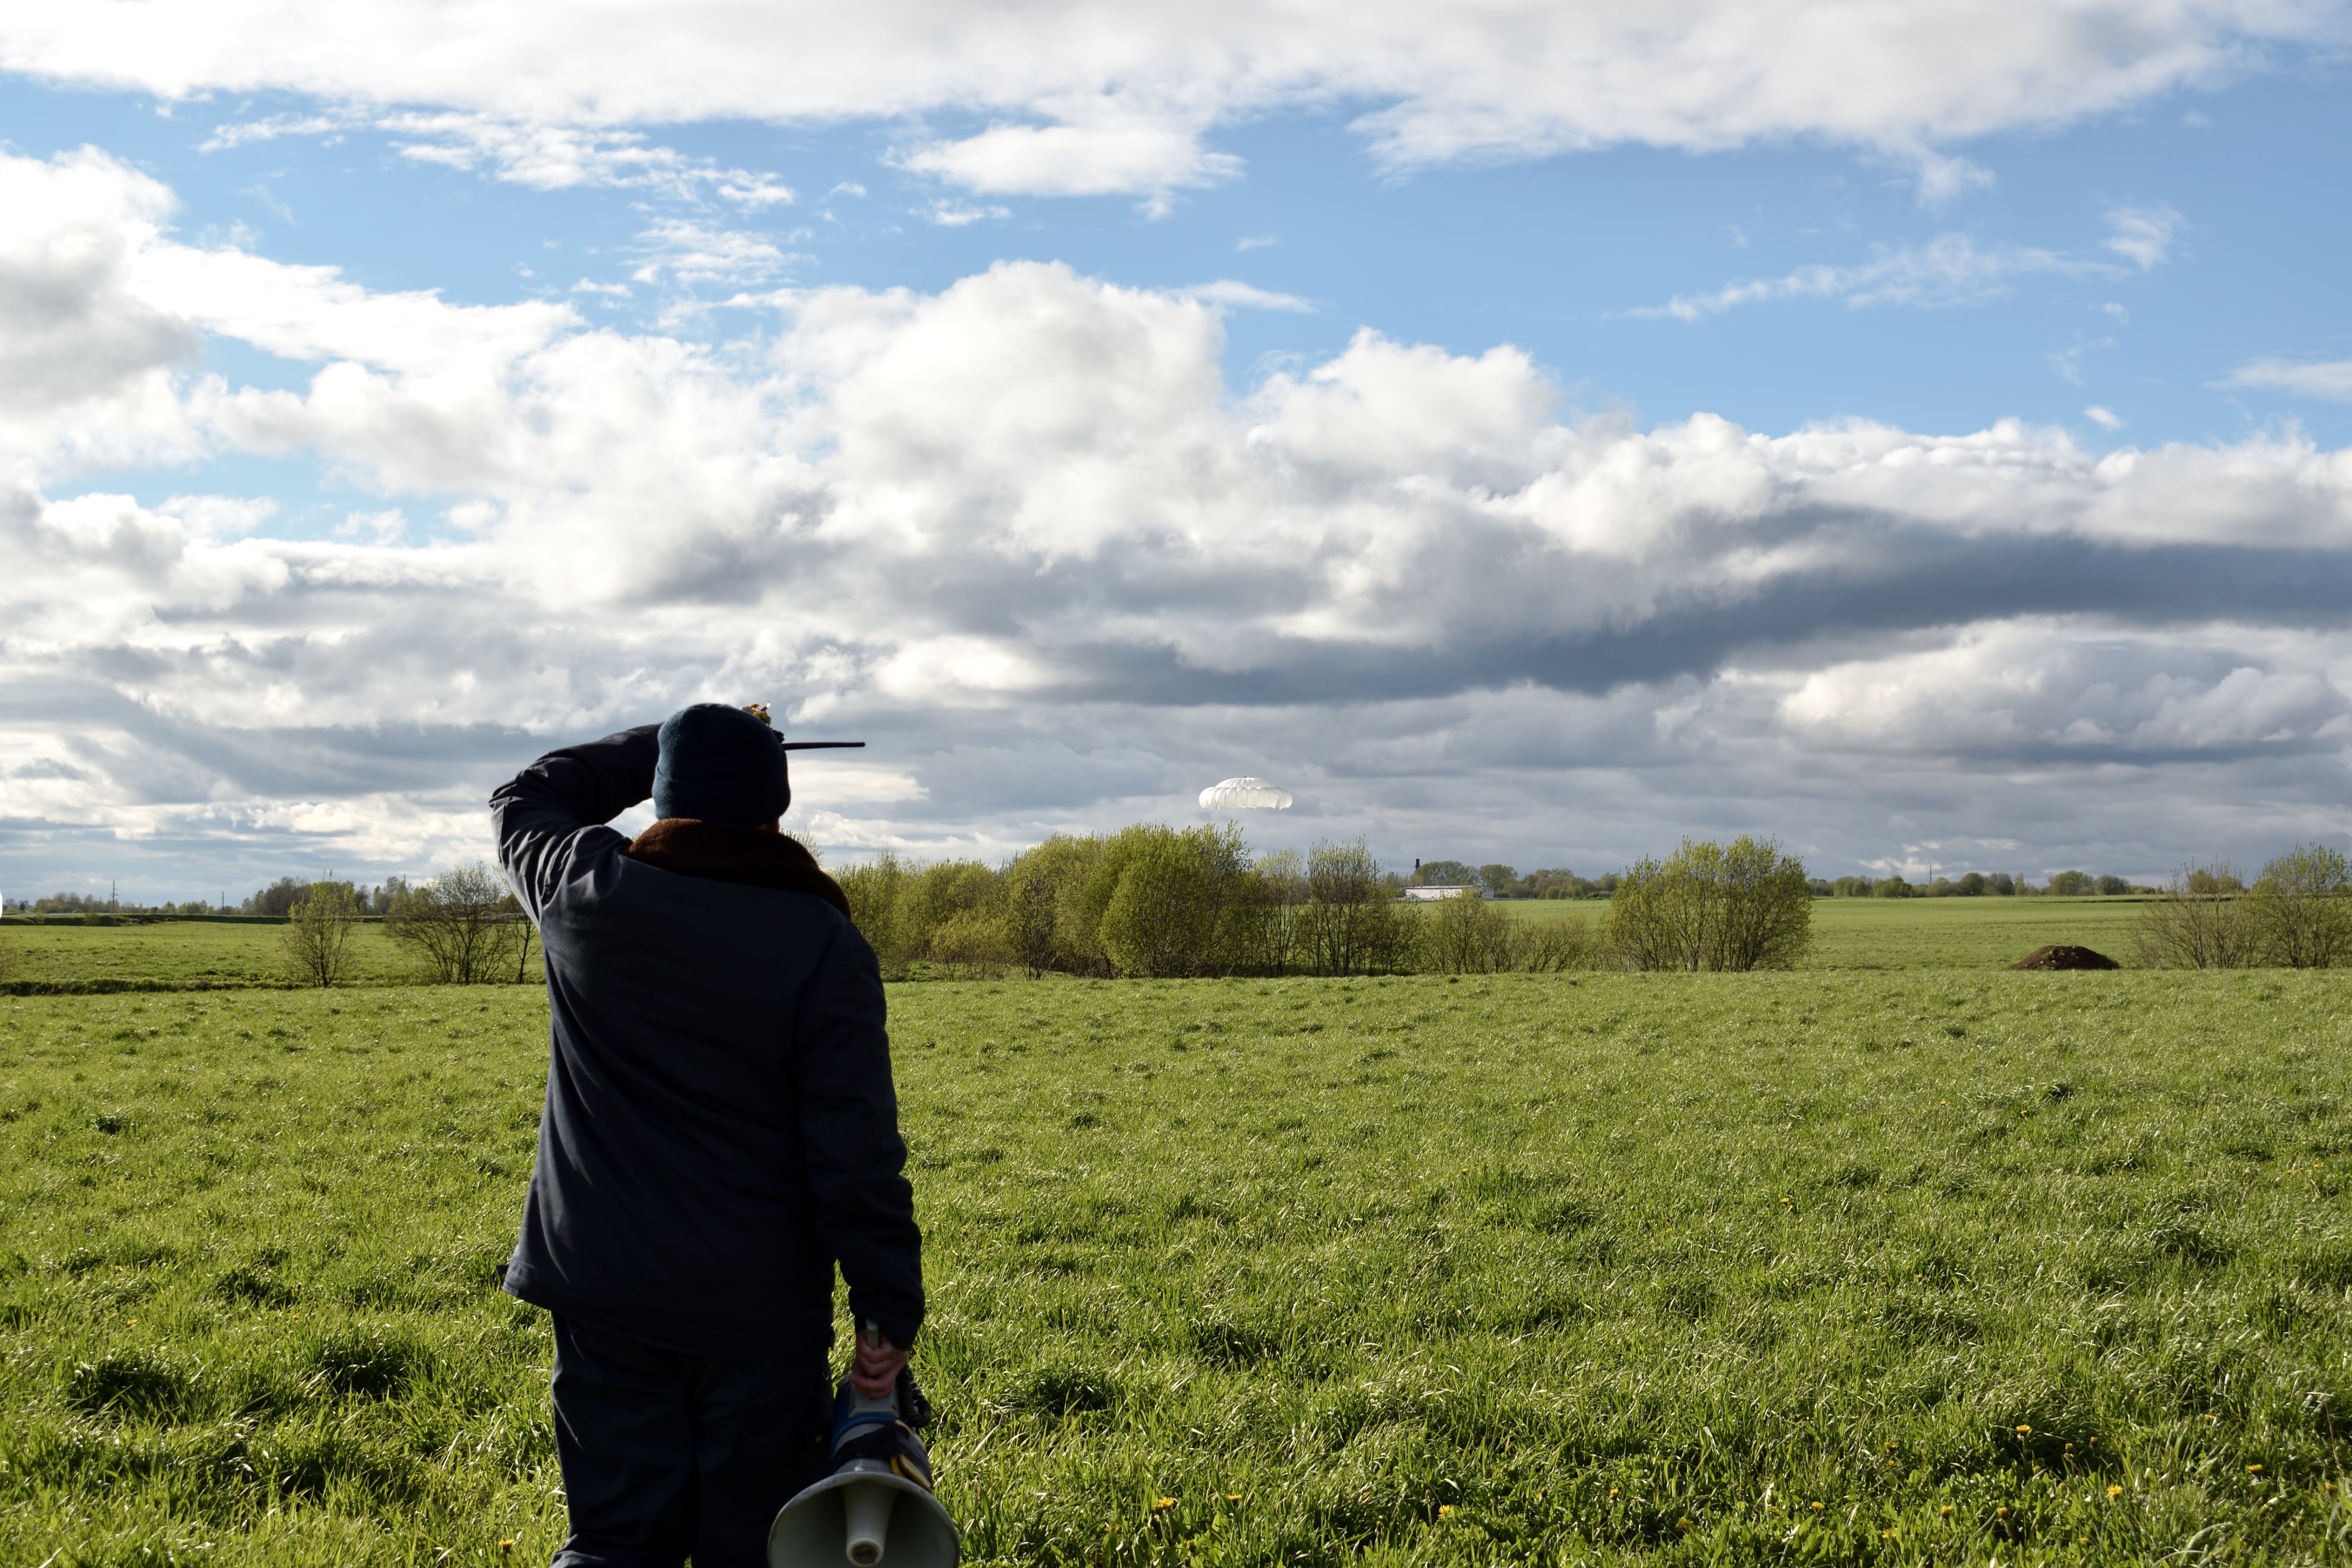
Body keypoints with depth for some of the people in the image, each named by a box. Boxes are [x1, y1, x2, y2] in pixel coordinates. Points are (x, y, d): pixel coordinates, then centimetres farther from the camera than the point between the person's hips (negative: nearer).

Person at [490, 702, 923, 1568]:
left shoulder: (586, 896, -3)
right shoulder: (825, 946, -10)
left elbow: (525, 800, 21)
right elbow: (857, 1147, -13)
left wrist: (664, 744, 21)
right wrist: (891, 1312, -7)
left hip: (602, 1290, 3)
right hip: (760, 1308, -2)